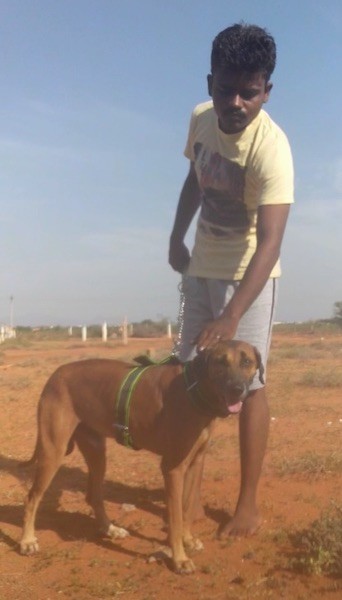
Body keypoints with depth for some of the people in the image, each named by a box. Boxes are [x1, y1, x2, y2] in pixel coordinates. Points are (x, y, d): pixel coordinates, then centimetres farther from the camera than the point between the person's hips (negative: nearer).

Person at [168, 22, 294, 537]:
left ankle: (248, 504, 7)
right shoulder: (201, 118, -6)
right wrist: (176, 240, 12)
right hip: (200, 266, 7)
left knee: (247, 382, -7)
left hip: (248, 272, -6)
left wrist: (231, 315, -46)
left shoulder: (271, 148, -27)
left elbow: (269, 242, -36)